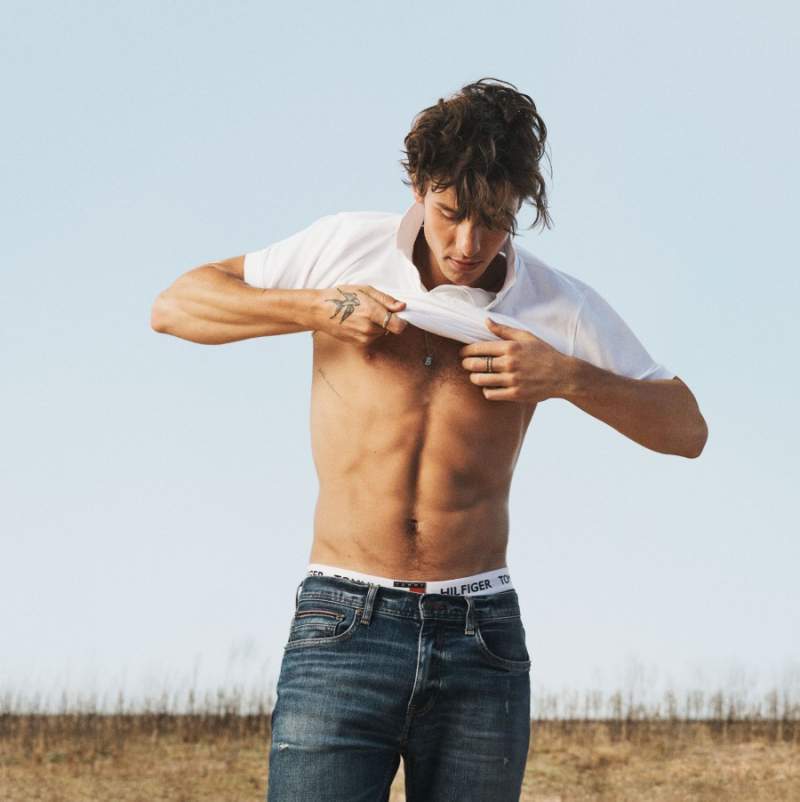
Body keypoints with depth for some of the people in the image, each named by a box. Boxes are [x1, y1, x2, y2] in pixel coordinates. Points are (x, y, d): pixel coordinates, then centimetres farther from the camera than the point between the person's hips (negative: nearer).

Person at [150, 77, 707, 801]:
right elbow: (173, 307, 9)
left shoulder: (561, 308, 5)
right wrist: (316, 308, -7)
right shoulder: (346, 247, 4)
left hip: (481, 636, 2)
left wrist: (568, 378, -8)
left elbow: (687, 429, 9)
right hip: (343, 626, -1)